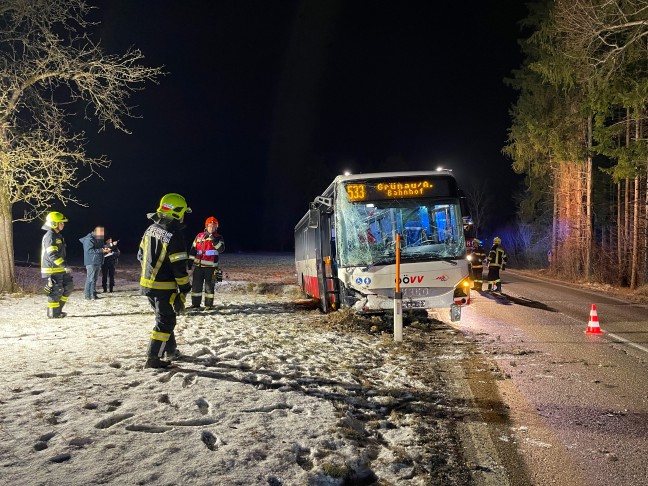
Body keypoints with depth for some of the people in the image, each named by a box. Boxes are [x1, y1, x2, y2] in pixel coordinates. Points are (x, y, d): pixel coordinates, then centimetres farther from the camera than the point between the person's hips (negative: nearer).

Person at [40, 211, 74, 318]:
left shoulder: (58, 235, 16)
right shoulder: (50, 236, -16)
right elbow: (52, 255, -24)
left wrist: (64, 266, 25)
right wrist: (64, 266, -28)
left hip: (60, 269, 10)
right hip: (53, 269, -10)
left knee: (69, 286, 11)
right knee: (56, 290, -4)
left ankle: (57, 309, 19)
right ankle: (53, 313, 6)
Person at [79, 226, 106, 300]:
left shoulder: (99, 239, 16)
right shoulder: (89, 239, -13)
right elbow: (89, 250, -22)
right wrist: (101, 250, -25)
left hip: (98, 262, 9)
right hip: (91, 263, -9)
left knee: (95, 279, 11)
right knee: (90, 279, -9)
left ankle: (93, 294, 17)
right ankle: (87, 295, -5)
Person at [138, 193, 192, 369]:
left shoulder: (150, 229, 6)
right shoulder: (174, 236, -20)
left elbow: (141, 255, 15)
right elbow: (179, 267, -19)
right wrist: (184, 288, -10)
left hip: (147, 283, 8)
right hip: (164, 287, -8)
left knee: (164, 316, 22)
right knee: (165, 321, 2)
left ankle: (171, 350, 35)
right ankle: (153, 358, 3)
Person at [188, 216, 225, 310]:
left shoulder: (218, 238, 1)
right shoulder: (199, 236, 8)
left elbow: (221, 249, -16)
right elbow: (193, 250, 13)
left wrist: (214, 240, -24)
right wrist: (190, 261, 10)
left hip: (210, 266, -3)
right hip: (198, 265, 3)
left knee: (209, 286, 1)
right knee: (196, 285, 6)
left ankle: (208, 305, 11)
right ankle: (195, 304, 15)